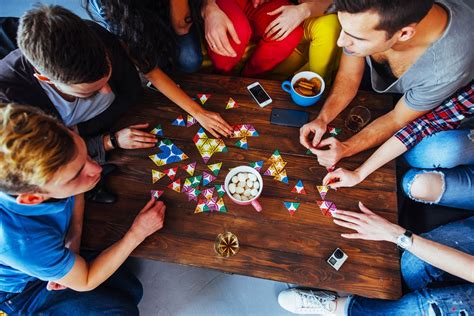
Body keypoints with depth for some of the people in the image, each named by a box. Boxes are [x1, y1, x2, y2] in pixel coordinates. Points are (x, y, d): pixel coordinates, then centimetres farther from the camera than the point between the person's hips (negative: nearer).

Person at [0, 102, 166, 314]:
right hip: (22, 290, -4)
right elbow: (84, 282, -23)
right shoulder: (22, 241, -43)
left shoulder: (38, 166, -30)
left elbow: (76, 195, -4)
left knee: (131, 290, 7)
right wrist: (138, 233, -22)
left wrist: (74, 239, -16)